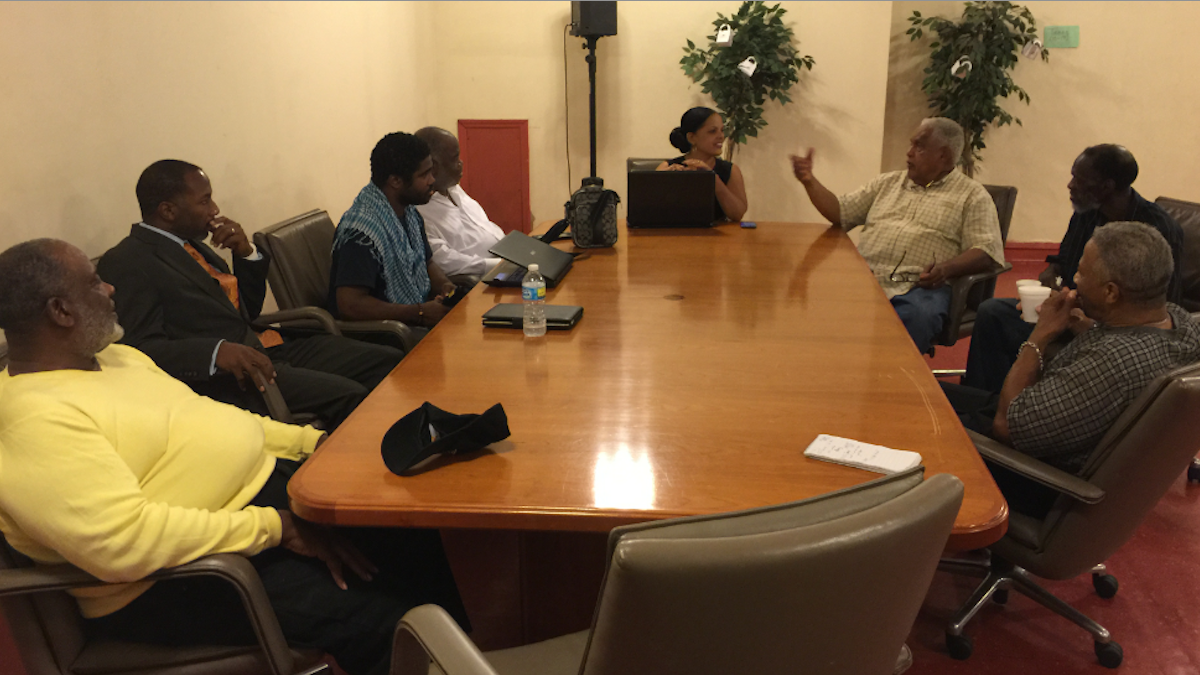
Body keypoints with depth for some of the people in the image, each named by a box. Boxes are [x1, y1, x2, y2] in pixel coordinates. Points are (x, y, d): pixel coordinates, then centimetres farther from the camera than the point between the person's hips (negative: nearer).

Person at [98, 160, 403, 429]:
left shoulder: (192, 245, 19)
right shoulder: (125, 263, -8)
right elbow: (141, 348, -19)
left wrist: (247, 253, 7)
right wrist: (217, 351, -32)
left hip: (264, 347, 9)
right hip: (221, 376, -9)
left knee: (389, 362, -4)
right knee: (348, 397, -29)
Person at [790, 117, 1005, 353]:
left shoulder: (973, 196, 13)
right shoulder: (888, 183, 27)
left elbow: (987, 251, 1)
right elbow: (840, 212, 25)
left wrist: (947, 268, -17)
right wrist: (809, 181, 11)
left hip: (919, 286, -3)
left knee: (916, 316, -39)